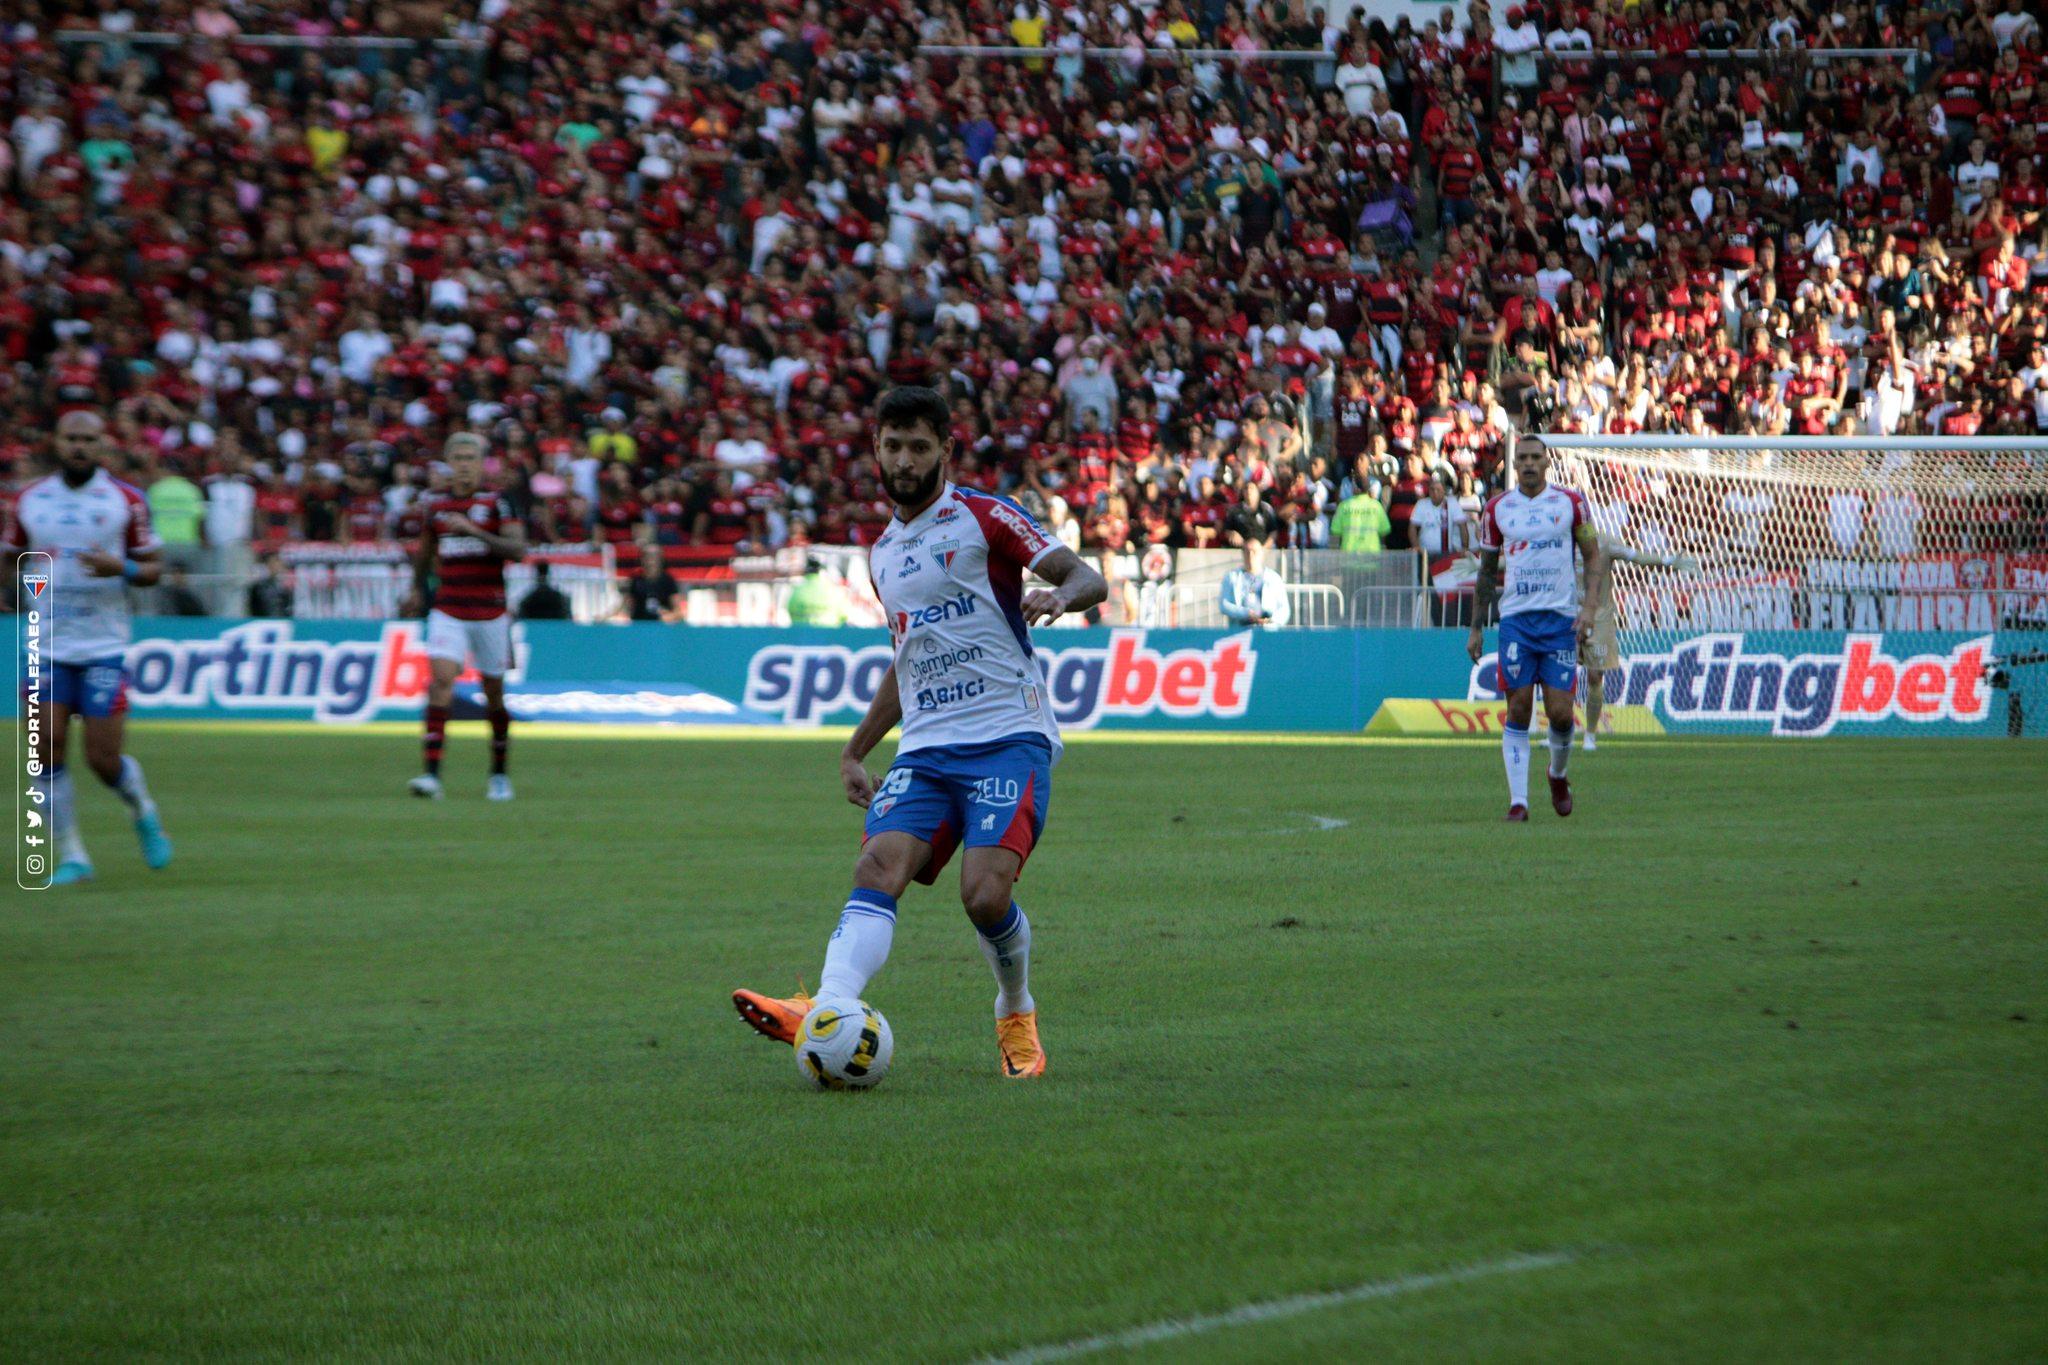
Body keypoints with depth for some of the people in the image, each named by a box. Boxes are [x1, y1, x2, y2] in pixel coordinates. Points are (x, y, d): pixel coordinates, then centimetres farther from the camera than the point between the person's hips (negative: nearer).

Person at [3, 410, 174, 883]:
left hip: (104, 647, -2)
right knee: (47, 750, -7)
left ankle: (143, 812, 27)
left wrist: (120, 568, -18)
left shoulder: (126, 501, -1)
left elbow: (153, 569, 3)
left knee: (103, 760, -6)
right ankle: (70, 856, 5)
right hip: (47, 647, 2)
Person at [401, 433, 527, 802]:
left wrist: (475, 531, -25)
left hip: (490, 613, -1)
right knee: (442, 679, -18)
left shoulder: (497, 504, -4)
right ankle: (432, 773, -25)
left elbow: (517, 550, -17)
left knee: (494, 692, 7)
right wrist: (417, 587, 29)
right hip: (448, 612, 1)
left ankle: (499, 774, 27)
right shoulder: (436, 508, 7)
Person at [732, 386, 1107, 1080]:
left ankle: (1017, 1015, 9)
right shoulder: (883, 554, 21)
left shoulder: (984, 517, 1)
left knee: (985, 893, -21)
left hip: (1007, 738, -5)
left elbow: (1087, 578, -5)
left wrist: (1057, 596, -28)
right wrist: (856, 750, 28)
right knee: (877, 867, -21)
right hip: (925, 749, 5)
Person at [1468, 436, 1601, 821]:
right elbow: (1487, 571, 13)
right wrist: (1476, 628, 10)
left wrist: (1589, 606, -8)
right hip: (1515, 618, 1)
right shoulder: (1497, 508, 6)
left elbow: (1592, 556, 7)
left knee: (1560, 713, -5)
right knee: (1518, 710, -5)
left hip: (1561, 618, -1)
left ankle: (1558, 775, 25)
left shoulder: (1570, 502, 2)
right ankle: (1518, 800, -2)